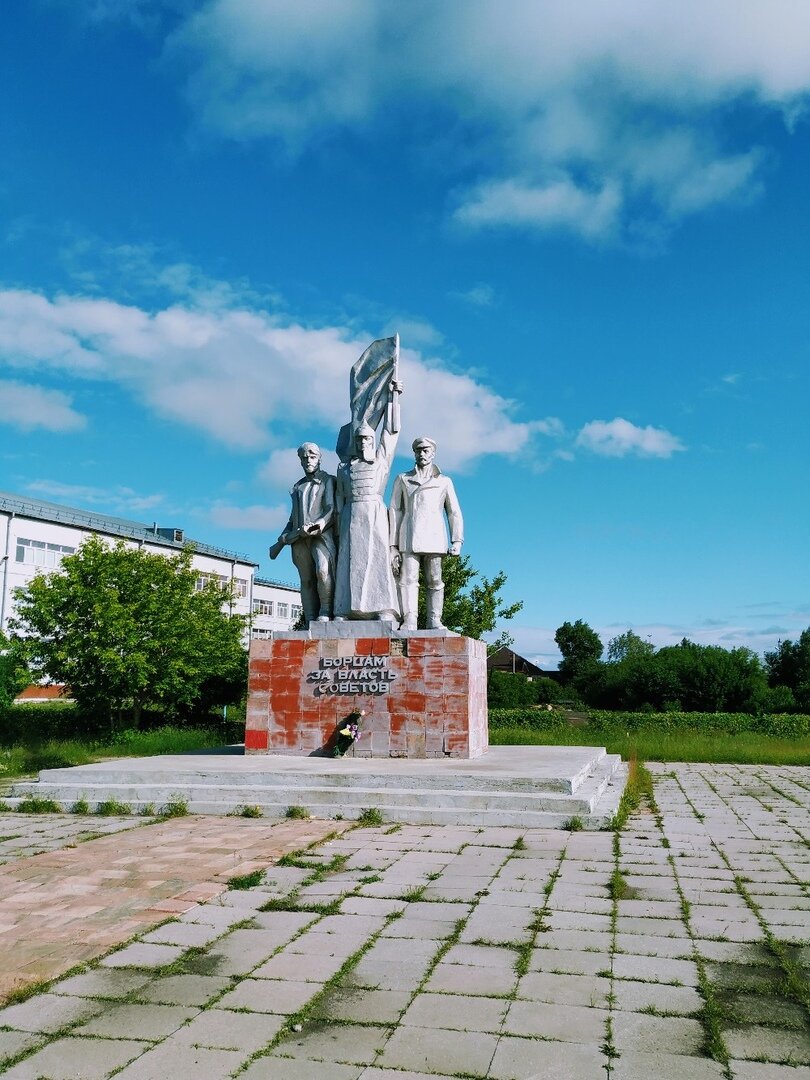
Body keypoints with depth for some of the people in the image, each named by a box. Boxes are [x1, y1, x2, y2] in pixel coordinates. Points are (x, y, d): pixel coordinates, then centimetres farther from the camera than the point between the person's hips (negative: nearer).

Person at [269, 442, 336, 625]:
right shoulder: (297, 487, 26)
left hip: (321, 533, -5)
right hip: (299, 537, 5)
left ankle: (325, 612, -19)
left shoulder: (328, 480, 12)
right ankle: (311, 622, -4)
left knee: (323, 571, -28)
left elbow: (332, 507, -3)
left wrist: (323, 521, -23)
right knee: (307, 581, -2)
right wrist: (280, 542, 22)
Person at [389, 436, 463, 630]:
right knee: (408, 579, -12)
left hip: (434, 539, 1)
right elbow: (394, 511, 12)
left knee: (435, 581, -4)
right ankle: (409, 621, -17)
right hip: (408, 539, 0)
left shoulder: (444, 482, 19)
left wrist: (457, 540, 2)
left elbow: (454, 512, 17)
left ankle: (434, 621, -2)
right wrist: (393, 546, 2)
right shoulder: (402, 479, 17)